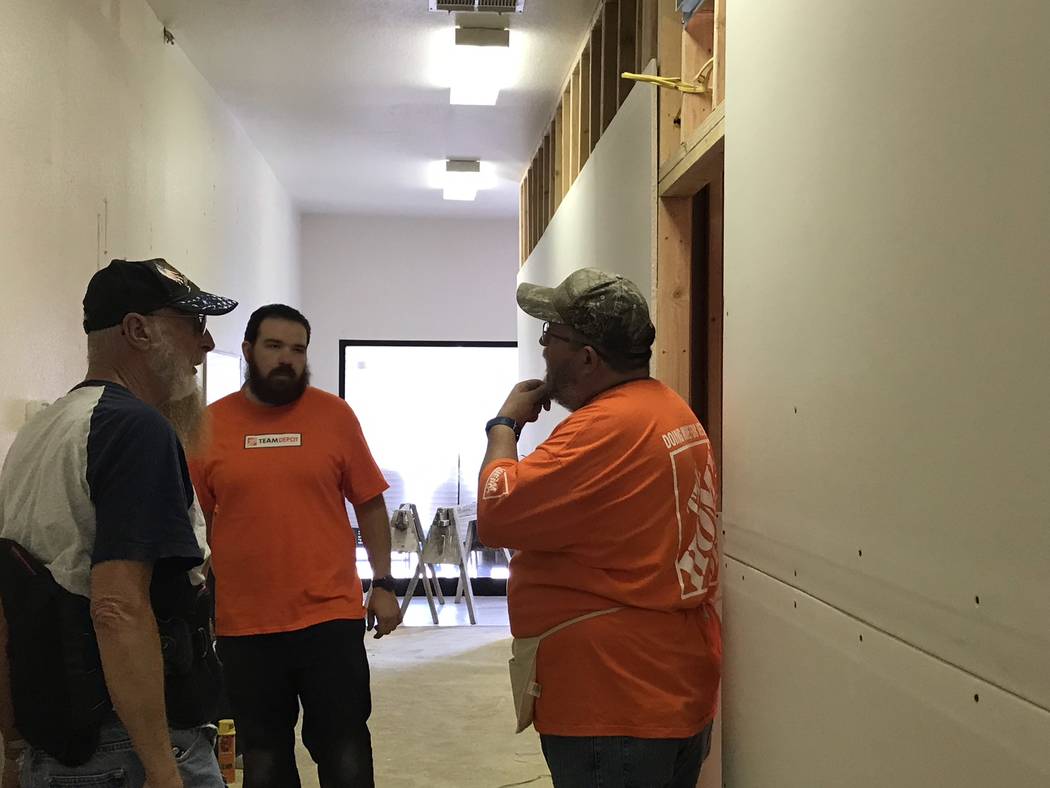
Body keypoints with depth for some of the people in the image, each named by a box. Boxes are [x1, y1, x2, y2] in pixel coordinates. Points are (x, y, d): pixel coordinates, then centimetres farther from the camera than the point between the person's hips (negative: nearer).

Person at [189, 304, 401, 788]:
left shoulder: (334, 415, -1)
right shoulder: (210, 424, 0)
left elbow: (370, 504, 5)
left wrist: (383, 585, 2)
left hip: (331, 617, -1)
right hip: (244, 626, 1)